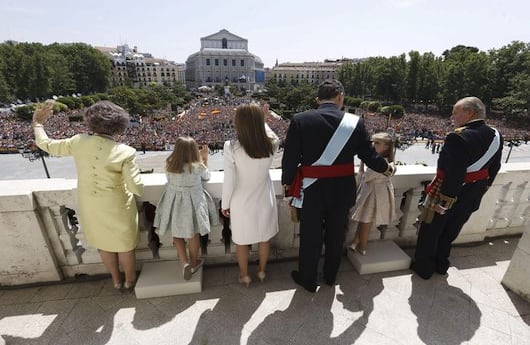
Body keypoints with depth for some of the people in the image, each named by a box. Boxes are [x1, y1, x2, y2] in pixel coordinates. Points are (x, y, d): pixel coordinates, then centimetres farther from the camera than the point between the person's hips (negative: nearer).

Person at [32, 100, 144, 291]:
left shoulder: (79, 142, -13)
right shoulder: (125, 152, -25)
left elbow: (47, 145, 7)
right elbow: (137, 189, -26)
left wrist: (37, 123, 24)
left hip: (91, 207, 4)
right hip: (118, 208, -4)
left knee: (103, 243, 24)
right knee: (125, 245, 19)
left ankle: (116, 280, 43)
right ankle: (129, 280, 39)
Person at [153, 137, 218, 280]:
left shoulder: (169, 165, -13)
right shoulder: (198, 167, -21)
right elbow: (207, 177, 0)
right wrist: (205, 158, 4)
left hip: (174, 202, 2)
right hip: (193, 203, -2)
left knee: (177, 234, 20)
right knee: (193, 235, 16)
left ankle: (184, 262, 12)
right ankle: (193, 264, 32)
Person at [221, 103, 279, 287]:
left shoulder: (231, 147, -23)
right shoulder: (271, 144, -17)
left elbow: (229, 181, -16)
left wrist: (225, 204, -2)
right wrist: (259, 119, 8)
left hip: (241, 203, -2)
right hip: (264, 201, 2)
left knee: (241, 241, 20)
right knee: (264, 238, 23)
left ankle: (244, 276, 40)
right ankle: (261, 271, 45)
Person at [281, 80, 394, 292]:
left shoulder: (300, 120, -12)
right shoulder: (355, 122, -7)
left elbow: (290, 158, -10)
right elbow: (369, 155, 1)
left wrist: (287, 182, 7)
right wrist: (386, 167, 22)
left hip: (312, 190, -2)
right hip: (342, 190, 2)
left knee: (310, 237, 15)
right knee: (336, 235, 21)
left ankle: (308, 280, 35)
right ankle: (330, 276, 43)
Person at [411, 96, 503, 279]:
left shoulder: (459, 137, -27)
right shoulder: (496, 136, 0)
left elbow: (454, 174, -29)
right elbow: (493, 169, 9)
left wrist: (444, 199, -22)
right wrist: (480, 189, 20)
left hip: (448, 191, -7)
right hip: (472, 195, 7)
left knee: (430, 231, 13)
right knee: (450, 231, 24)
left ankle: (424, 268, 29)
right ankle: (441, 263, 41)